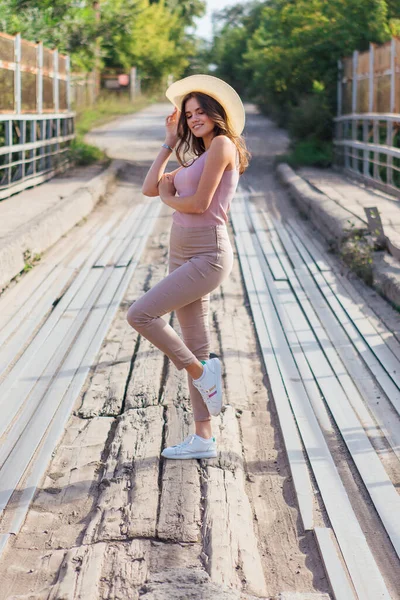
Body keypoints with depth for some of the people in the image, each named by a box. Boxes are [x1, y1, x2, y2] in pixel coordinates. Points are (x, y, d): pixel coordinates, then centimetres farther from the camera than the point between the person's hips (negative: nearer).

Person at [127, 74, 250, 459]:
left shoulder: (223, 144, -7)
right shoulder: (197, 159, 20)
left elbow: (199, 203, -15)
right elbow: (150, 188, 14)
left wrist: (168, 197, 5)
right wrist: (170, 142, 16)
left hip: (207, 257, -9)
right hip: (183, 257, 9)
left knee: (140, 315, -19)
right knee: (195, 348, 9)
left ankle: (201, 373, -2)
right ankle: (203, 440, 14)